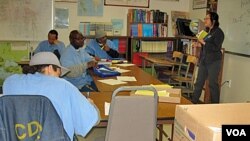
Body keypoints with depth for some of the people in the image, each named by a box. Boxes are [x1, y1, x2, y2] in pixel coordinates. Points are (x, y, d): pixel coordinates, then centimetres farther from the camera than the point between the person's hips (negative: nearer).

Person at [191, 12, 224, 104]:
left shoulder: (218, 32, -11)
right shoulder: (207, 31, 12)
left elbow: (216, 47, -20)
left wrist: (203, 42, -18)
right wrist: (200, 44, 6)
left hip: (214, 61, -8)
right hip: (204, 60, 8)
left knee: (213, 83, 1)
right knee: (199, 82, 10)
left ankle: (215, 105, 15)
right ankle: (193, 102, 19)